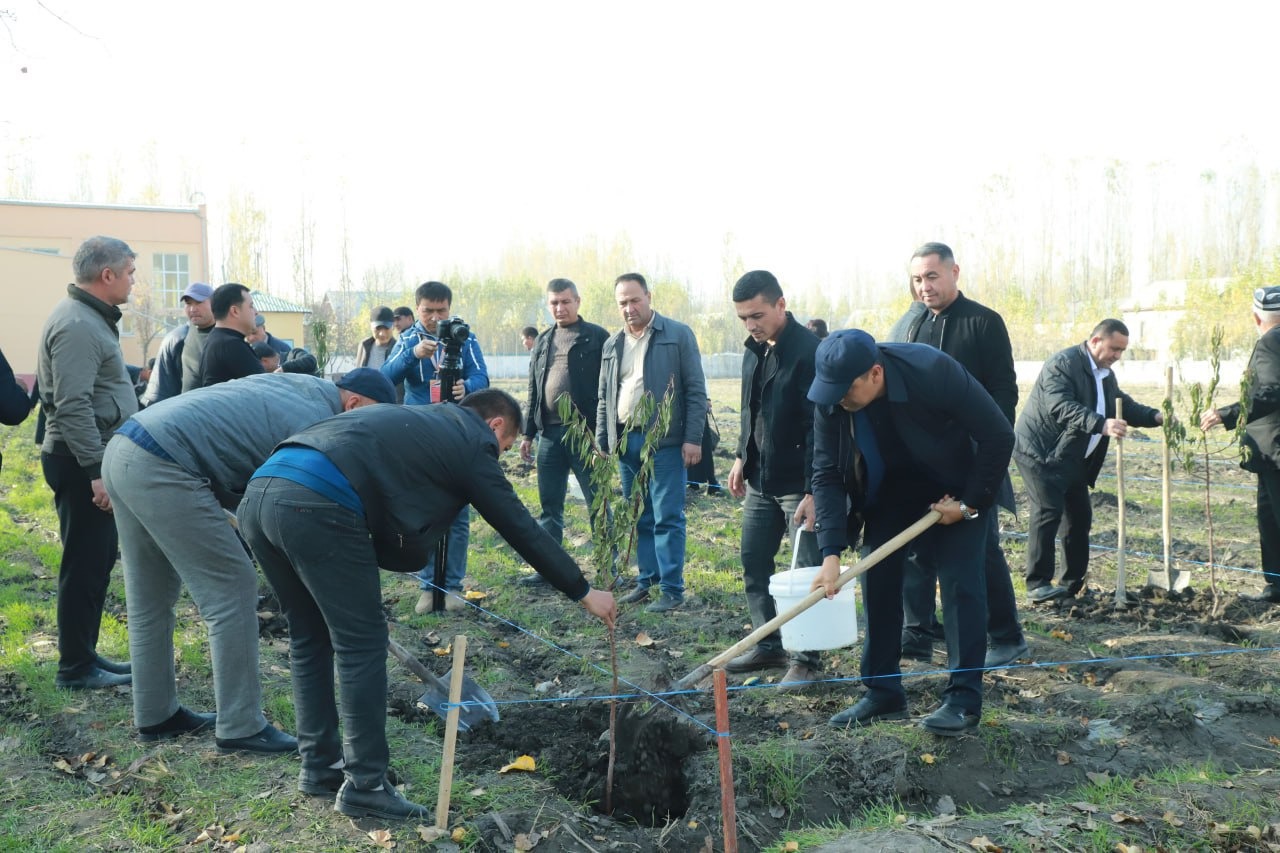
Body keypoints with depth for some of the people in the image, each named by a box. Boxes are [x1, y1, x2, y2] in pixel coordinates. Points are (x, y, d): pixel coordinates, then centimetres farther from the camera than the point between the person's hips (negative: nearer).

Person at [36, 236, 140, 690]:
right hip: (81, 463, -10)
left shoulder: (90, 318, 15)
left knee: (97, 560, 15)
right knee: (85, 564, -3)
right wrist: (96, 471, -25)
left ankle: (85, 655, 25)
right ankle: (76, 668, 7)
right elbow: (73, 406, -24)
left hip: (96, 457, 10)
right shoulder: (76, 325, -18)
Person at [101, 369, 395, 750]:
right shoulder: (317, 421, -10)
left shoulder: (301, 384, 16)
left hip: (122, 450, 11)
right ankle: (240, 727, 3)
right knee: (232, 590, -4)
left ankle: (155, 715, 30)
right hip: (161, 471, -11)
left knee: (149, 599, 18)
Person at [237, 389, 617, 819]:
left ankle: (320, 766, 30)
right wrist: (583, 592, 21)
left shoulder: (419, 421, 32)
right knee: (361, 644, 4)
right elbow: (520, 526, 13)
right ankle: (365, 786, 11)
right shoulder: (471, 443, 11)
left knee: (311, 637, 21)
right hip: (316, 505, -9)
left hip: (260, 492, 9)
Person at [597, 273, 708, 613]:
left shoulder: (678, 335, -1)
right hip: (625, 441, 6)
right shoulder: (613, 344, 15)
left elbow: (695, 390, -5)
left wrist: (693, 438, -11)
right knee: (638, 517, 12)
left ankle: (672, 589, 2)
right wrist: (602, 442, 13)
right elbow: (604, 399, 19)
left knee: (667, 518, -4)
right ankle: (646, 579, 22)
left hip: (665, 441, -5)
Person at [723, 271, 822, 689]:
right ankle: (769, 645, 26)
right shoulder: (755, 349, 8)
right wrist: (742, 458, 17)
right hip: (760, 479, 9)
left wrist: (814, 490, -23)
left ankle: (806, 658, 11)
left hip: (800, 482, -8)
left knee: (807, 570, -1)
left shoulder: (808, 351, -18)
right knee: (754, 562, 13)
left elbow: (821, 426, -21)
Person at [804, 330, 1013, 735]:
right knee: (877, 581, 1)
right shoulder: (830, 401, -22)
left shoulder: (934, 371, -34)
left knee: (960, 583, -9)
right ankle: (883, 692, 12)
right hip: (888, 492, 4)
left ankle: (964, 697, -1)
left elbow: (999, 436, -24)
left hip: (954, 490, -4)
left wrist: (971, 503, -20)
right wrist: (831, 552, -27)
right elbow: (828, 473, -18)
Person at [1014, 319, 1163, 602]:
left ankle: (1074, 584, 17)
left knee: (1080, 517, 9)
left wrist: (1155, 416, -1)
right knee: (1047, 513, -14)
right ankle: (1037, 584, -9)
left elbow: (1125, 405, 18)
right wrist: (1101, 425, -43)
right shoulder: (1062, 364, -17)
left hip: (1073, 459, 10)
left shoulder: (1106, 374, 14)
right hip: (1041, 452, -10)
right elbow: (1061, 407, -31)